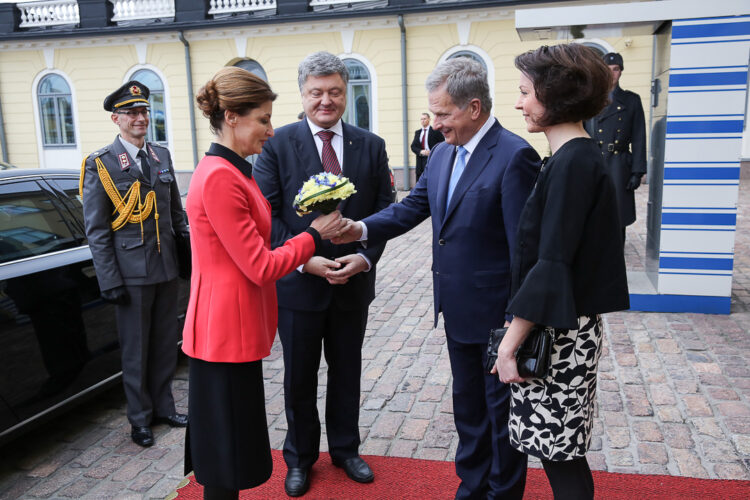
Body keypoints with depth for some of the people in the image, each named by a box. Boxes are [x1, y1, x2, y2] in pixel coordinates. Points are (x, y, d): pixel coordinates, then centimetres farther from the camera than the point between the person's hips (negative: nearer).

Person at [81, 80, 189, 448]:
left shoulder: (162, 156, 8)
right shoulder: (100, 163, -7)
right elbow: (95, 230, -8)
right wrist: (110, 281, -12)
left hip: (166, 267, 5)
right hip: (131, 272, -5)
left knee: (166, 344, 16)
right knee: (136, 349, 9)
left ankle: (163, 407, 33)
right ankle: (140, 418, 26)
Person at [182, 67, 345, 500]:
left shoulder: (232, 171, 10)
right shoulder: (219, 177, -22)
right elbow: (260, 267, -21)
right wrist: (314, 236, -9)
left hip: (232, 327, 10)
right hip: (228, 331, -10)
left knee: (229, 447, 22)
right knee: (227, 456, 7)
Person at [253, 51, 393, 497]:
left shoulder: (371, 146, 1)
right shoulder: (278, 144, -6)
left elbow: (384, 211, 1)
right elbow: (268, 215, -9)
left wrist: (365, 257, -14)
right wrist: (304, 259, -19)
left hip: (354, 280, 2)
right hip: (298, 282, -2)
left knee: (347, 372, 18)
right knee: (300, 378, 14)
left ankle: (345, 448, 40)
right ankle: (300, 458, 35)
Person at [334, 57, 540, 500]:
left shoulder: (514, 156, -19)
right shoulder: (443, 154, 6)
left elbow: (523, 247, -20)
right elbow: (413, 206, 7)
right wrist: (362, 229, -10)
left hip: (497, 313, -8)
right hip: (458, 311, 8)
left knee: (502, 409, 12)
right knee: (468, 407, 23)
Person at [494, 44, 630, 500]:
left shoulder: (573, 163, -18)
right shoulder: (577, 157, 11)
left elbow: (552, 265, -23)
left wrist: (510, 343, -19)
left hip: (558, 333, -9)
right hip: (564, 328, 9)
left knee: (562, 458, 5)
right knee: (564, 454, 20)